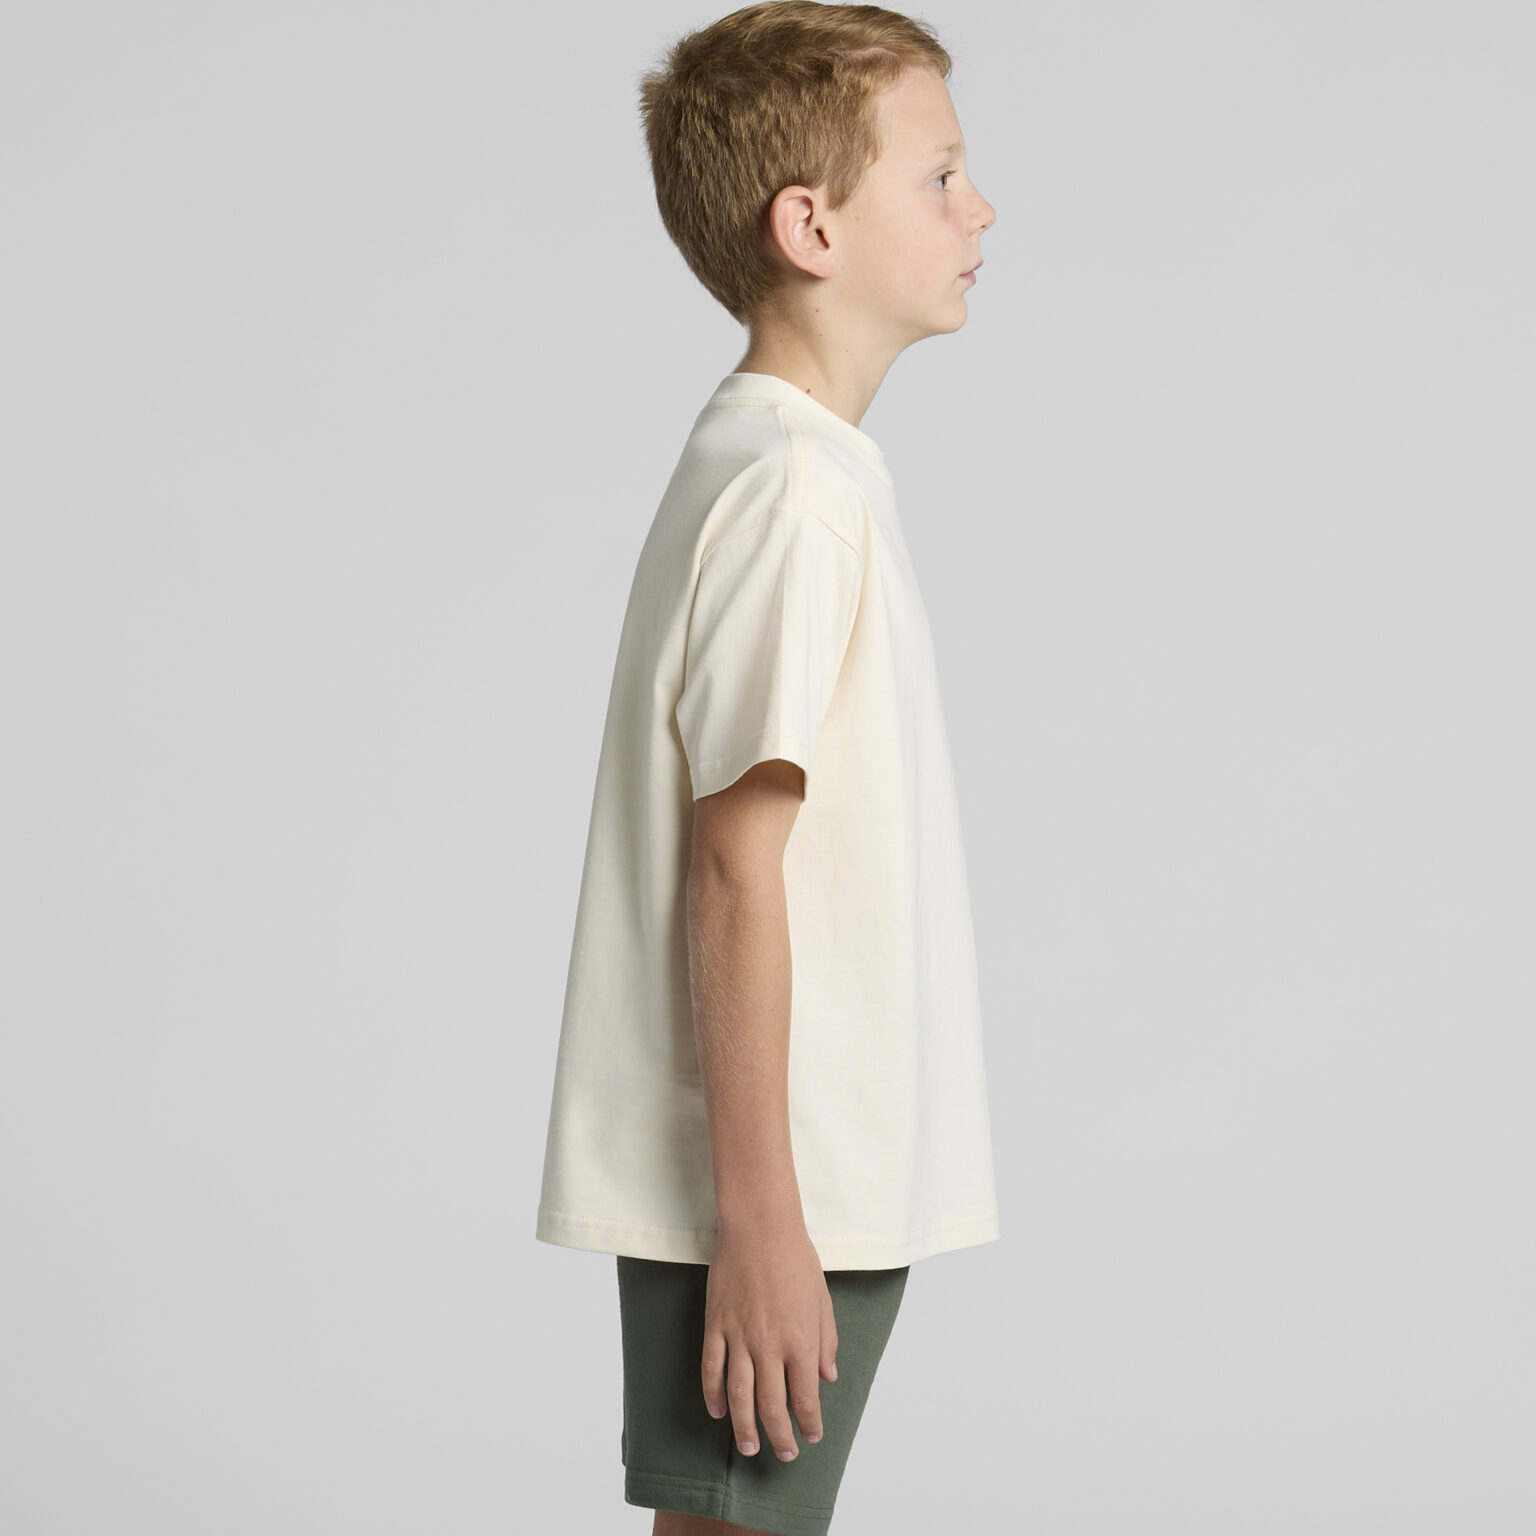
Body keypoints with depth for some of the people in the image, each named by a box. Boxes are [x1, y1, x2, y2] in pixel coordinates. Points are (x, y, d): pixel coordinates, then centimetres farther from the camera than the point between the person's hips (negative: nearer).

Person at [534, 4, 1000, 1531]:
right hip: (773, 1188, -9)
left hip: (815, 1173, 9)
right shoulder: (794, 495, -17)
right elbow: (735, 865, -20)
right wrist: (760, 1218, -20)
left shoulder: (778, 464, 13)